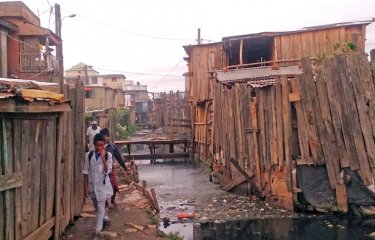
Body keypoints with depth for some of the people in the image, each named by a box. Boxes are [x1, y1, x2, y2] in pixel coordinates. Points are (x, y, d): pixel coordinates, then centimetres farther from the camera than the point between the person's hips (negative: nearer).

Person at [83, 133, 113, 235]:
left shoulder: (108, 155, -10)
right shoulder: (89, 155, -5)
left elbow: (107, 171, -18)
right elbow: (86, 171, 0)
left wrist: (103, 158, -25)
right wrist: (85, 186, 0)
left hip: (102, 184, -3)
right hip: (92, 185, 4)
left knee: (100, 206, -6)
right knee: (97, 206, 20)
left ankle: (98, 228, 0)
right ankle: (105, 219, 44)